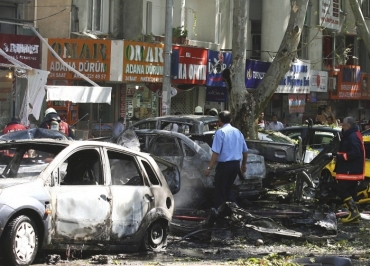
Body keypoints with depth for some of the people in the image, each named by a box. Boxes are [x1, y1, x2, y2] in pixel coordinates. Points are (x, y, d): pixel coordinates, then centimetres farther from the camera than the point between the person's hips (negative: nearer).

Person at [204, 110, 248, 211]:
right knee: (227, 189, 20)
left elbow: (216, 153, -18)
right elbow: (245, 151, 15)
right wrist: (244, 165, 29)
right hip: (236, 165, 7)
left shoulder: (220, 132, -11)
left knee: (219, 191, 3)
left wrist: (209, 168, -16)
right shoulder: (237, 132, 9)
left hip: (224, 165, -7)